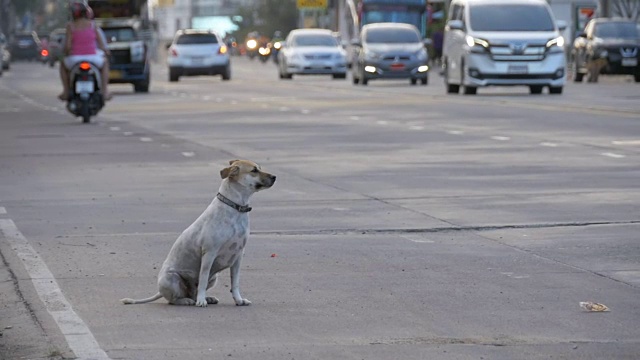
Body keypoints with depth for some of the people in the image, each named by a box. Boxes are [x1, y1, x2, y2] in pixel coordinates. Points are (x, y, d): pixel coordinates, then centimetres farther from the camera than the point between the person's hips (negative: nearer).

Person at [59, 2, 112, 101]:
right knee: (104, 63, 36)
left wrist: (66, 52, 15)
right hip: (92, 58, 1)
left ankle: (66, 91, 25)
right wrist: (106, 51, 23)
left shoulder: (71, 25, -2)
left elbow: (67, 45, -7)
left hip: (75, 58, -1)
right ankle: (105, 91, 22)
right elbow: (101, 44, 2)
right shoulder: (92, 25, 3)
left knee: (63, 65, 36)